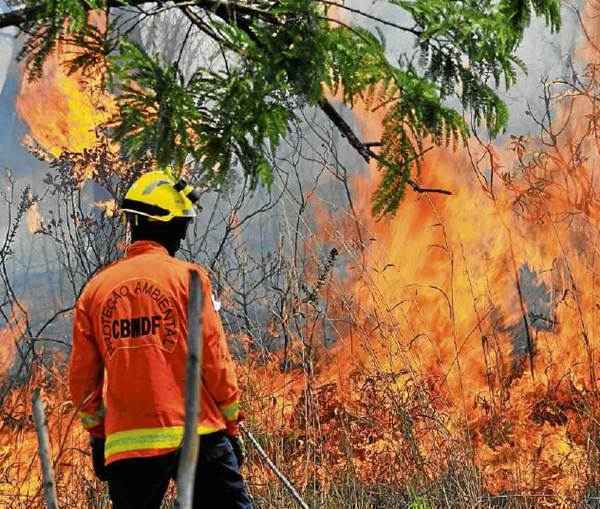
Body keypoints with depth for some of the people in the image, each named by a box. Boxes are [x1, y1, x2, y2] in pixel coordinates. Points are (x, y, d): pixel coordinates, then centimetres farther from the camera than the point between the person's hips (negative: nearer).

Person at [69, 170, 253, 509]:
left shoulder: (96, 289, 8)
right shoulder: (187, 277, -4)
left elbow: (82, 377, 10)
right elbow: (215, 360, -5)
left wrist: (98, 435, 21)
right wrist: (231, 426, 5)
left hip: (126, 443, 4)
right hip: (197, 436, -4)